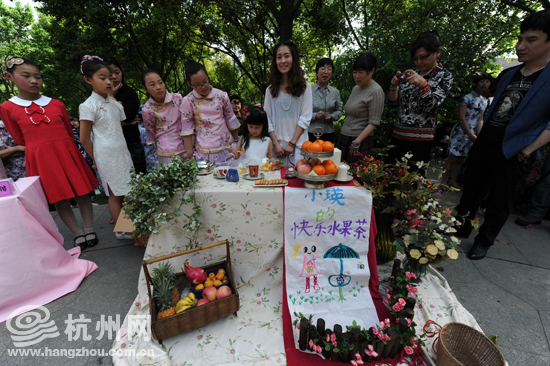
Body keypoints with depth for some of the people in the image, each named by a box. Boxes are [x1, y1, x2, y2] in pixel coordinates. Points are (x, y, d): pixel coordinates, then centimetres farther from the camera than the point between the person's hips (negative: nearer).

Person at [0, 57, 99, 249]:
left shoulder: (57, 104, 4)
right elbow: (21, 140, 10)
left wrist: (59, 147, 15)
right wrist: (42, 147, 11)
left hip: (67, 154, 1)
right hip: (41, 160, 0)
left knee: (81, 193, 2)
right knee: (59, 200, 5)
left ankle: (90, 230, 14)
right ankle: (77, 234, 16)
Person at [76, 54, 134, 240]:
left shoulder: (113, 102, 9)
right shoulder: (88, 105, -11)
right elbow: (84, 138, -8)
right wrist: (96, 159, -3)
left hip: (122, 151, 6)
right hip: (107, 155, -6)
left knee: (127, 191, 10)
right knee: (115, 194, 3)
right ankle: (120, 230, 17)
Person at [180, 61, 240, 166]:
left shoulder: (221, 96, 0)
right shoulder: (188, 101, -3)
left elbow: (231, 121, 10)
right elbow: (187, 129, 0)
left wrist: (236, 143, 15)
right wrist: (189, 153, 0)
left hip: (226, 149, 1)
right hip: (204, 152, -1)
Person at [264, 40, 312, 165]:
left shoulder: (305, 87, 4)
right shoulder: (270, 89, 10)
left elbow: (305, 118, -3)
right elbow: (267, 119, 5)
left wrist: (292, 143, -10)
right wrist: (275, 144, -6)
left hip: (298, 145, -1)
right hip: (276, 145, 2)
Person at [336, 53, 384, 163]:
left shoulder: (376, 91, -8)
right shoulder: (355, 88, 15)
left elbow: (373, 123, -13)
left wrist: (356, 142, -18)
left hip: (360, 142, -7)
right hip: (344, 138, 7)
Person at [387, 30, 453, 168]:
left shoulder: (444, 76, 4)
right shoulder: (410, 74, 14)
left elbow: (432, 106, -9)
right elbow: (393, 103, 11)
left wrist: (423, 84, -21)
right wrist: (394, 86, -7)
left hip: (419, 141, -4)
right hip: (397, 136, 5)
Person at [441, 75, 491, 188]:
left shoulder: (485, 101, 14)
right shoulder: (467, 97, -8)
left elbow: (480, 120, 13)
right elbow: (461, 119, -13)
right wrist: (471, 135, -14)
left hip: (472, 133, 7)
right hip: (460, 131, -7)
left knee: (461, 159, 8)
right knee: (453, 157, -9)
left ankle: (453, 181, 15)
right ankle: (443, 181, -4)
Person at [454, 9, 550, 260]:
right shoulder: (508, 75, 10)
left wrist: (529, 149, -15)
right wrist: (479, 136, 11)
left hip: (512, 154, -5)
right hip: (483, 146, 5)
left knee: (499, 202, 7)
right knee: (470, 192, 12)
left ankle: (484, 242, 22)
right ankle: (461, 229, 28)